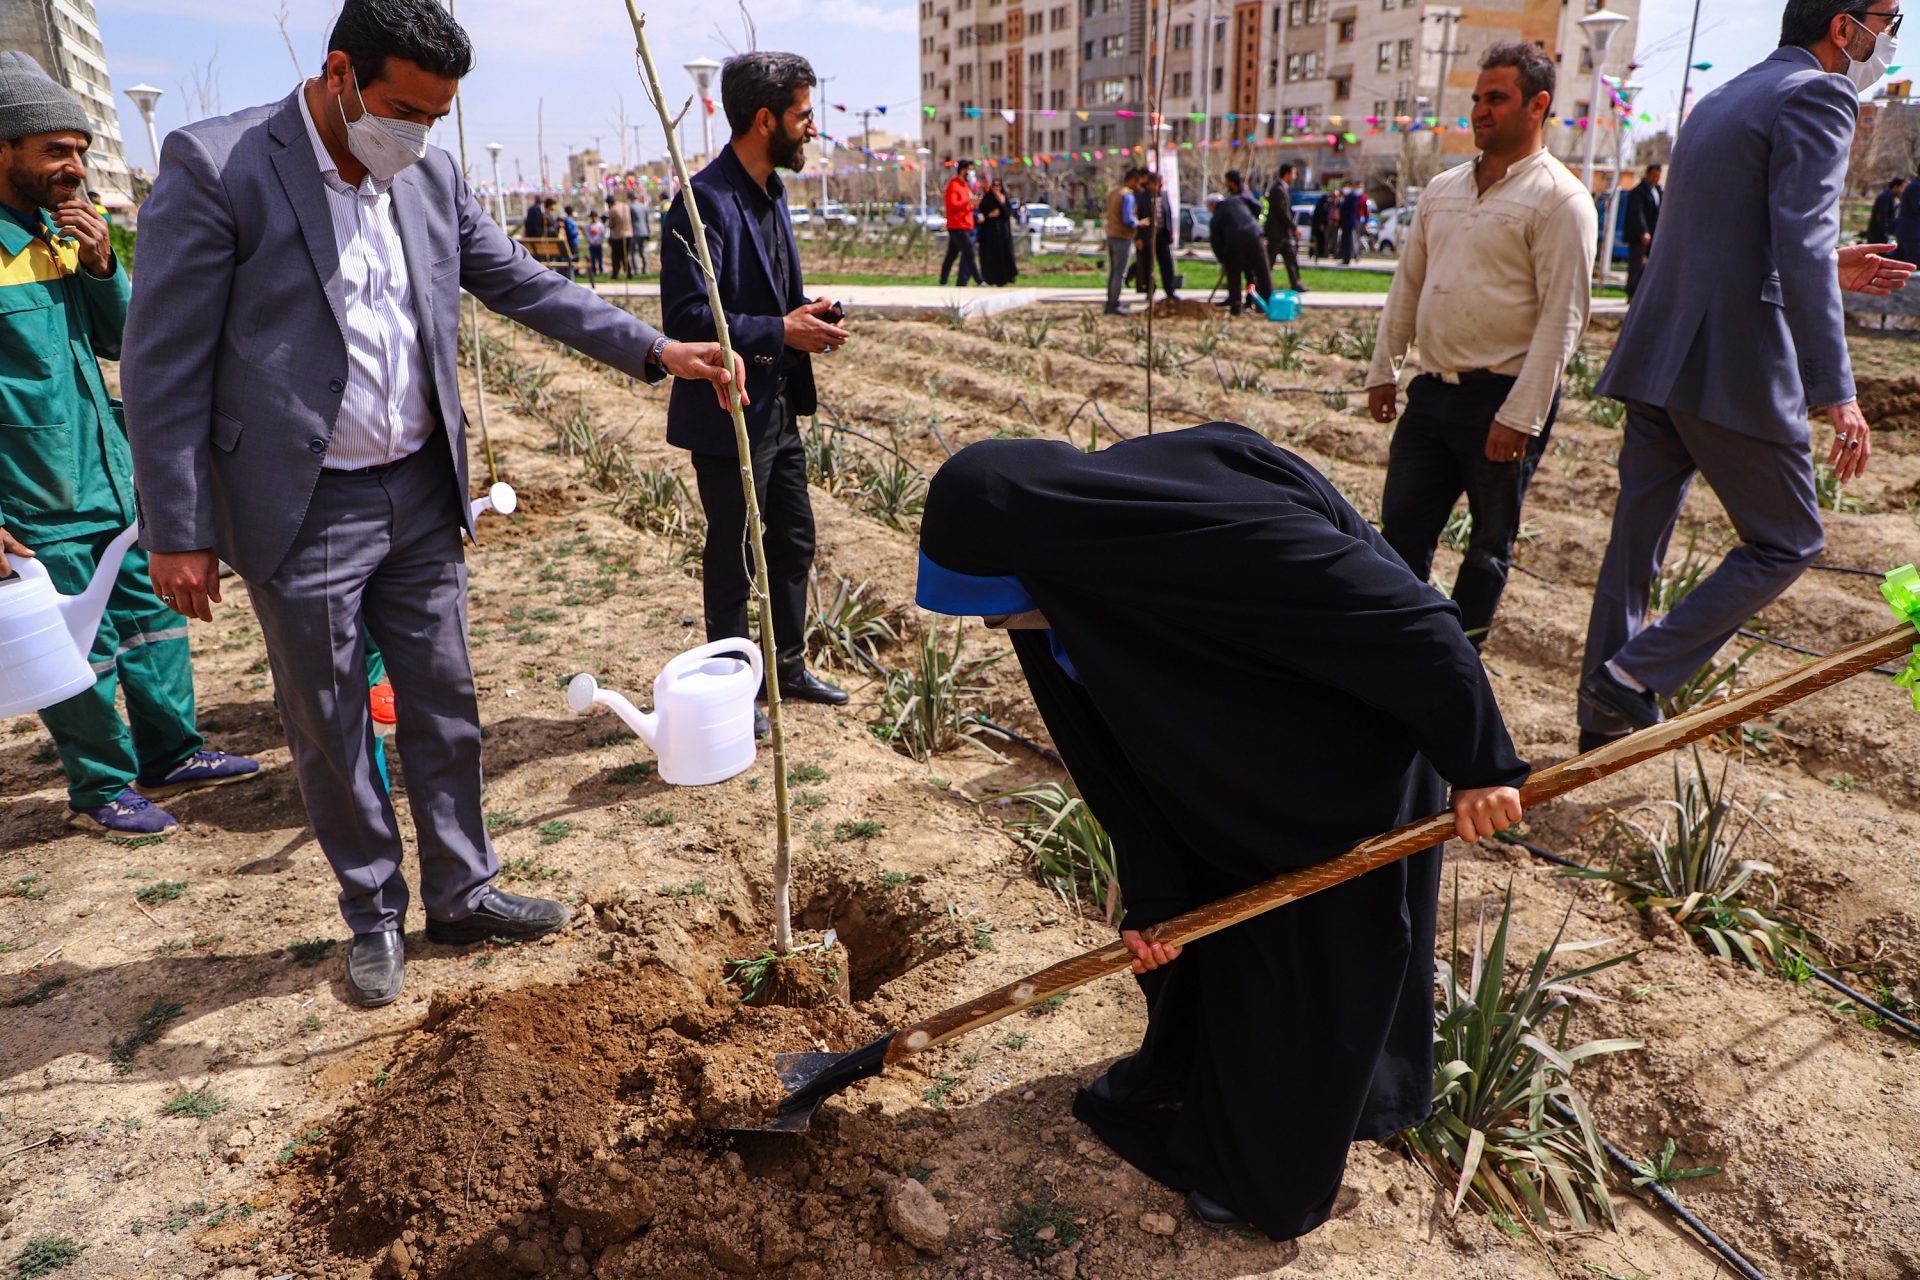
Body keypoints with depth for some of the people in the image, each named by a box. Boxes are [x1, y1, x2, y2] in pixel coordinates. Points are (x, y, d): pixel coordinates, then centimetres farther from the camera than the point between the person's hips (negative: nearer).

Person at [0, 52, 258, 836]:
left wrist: (102, 266, -5)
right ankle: (98, 792, 18)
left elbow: (118, 342, 14)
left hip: (114, 478, 8)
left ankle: (168, 756, 29)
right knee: (82, 652, 2)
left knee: (151, 615, 15)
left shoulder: (64, 232, 10)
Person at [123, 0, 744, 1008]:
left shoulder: (433, 178, 3)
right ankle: (373, 916, 28)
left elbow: (524, 284, 11)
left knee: (445, 708, 13)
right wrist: (178, 534, -12)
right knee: (329, 730, 9)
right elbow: (165, 363, -12)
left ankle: (462, 893, 30)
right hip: (303, 514, -5)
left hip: (419, 498, 5)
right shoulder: (214, 166, -13)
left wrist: (655, 350, -1)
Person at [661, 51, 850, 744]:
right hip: (729, 413, -9)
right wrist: (782, 332, -22)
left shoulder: (771, 191, 12)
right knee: (734, 557, 4)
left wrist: (806, 316, 2)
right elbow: (686, 317, -24)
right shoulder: (704, 200, -19)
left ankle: (786, 666, 34)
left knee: (794, 542, 18)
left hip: (778, 408, 9)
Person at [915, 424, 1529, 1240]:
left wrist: (1479, 762, -23)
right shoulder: (1051, 610, -12)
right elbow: (1119, 757, -4)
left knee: (1303, 971, 10)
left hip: (1344, 781, -7)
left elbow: (1411, 620, -31)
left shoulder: (1215, 525, -38)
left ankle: (1272, 1181, 33)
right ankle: (1178, 1076, 50)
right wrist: (1151, 891, -4)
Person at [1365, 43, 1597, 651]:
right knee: (1402, 531, 5)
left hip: (1503, 398, -6)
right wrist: (1383, 369, 14)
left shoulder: (1559, 198, -8)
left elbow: (1562, 318, -14)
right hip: (1432, 390, 6)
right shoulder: (1443, 188, 13)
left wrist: (1521, 416, -19)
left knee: (1490, 543, 8)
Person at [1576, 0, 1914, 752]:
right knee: (1789, 543, 7)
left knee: (1637, 537, 11)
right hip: (1732, 367, -8)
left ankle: (1604, 718, 18)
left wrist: (1826, 269, 25)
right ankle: (1633, 679, -2)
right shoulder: (1818, 96, -6)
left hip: (1657, 356, 8)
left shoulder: (1719, 101, 21)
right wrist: (1835, 393, -24)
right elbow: (1801, 242, -20)